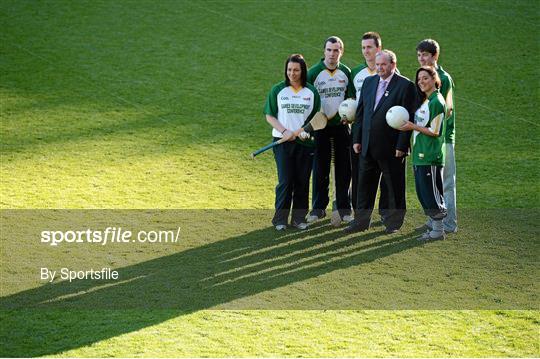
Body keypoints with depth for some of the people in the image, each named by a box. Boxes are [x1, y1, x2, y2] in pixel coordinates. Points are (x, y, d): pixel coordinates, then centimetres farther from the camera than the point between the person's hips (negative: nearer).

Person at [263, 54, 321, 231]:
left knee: (302, 181, 3)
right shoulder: (278, 90, 2)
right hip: (283, 142, -2)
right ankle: (280, 219, 4)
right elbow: (269, 116, 2)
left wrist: (303, 130, -9)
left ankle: (299, 218, 14)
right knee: (285, 181, -6)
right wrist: (284, 131, -12)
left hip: (305, 142, 2)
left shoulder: (311, 91, 6)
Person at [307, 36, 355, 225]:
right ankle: (319, 207, 10)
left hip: (341, 125, 2)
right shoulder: (314, 72, -4)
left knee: (343, 167, 4)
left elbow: (351, 98, 13)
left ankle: (343, 207, 12)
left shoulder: (346, 72, 4)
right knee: (320, 168, 1)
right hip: (321, 126, -2)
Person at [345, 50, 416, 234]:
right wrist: (357, 139, 8)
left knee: (395, 187, 6)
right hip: (368, 146, 6)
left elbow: (408, 118, -10)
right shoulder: (369, 82, 10)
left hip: (392, 147, -5)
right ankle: (361, 221, 19)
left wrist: (401, 146, -14)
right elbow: (360, 112, 14)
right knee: (365, 185, 10)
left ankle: (393, 222, 16)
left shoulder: (405, 86, -8)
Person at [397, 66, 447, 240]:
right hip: (420, 154, 9)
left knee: (431, 193, -4)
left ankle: (438, 230, 3)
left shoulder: (436, 102, -13)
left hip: (430, 155, -9)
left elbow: (435, 131, -16)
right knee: (423, 193, 12)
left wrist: (413, 127, -14)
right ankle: (434, 226, 19)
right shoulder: (425, 100, 16)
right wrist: (411, 125, 7)